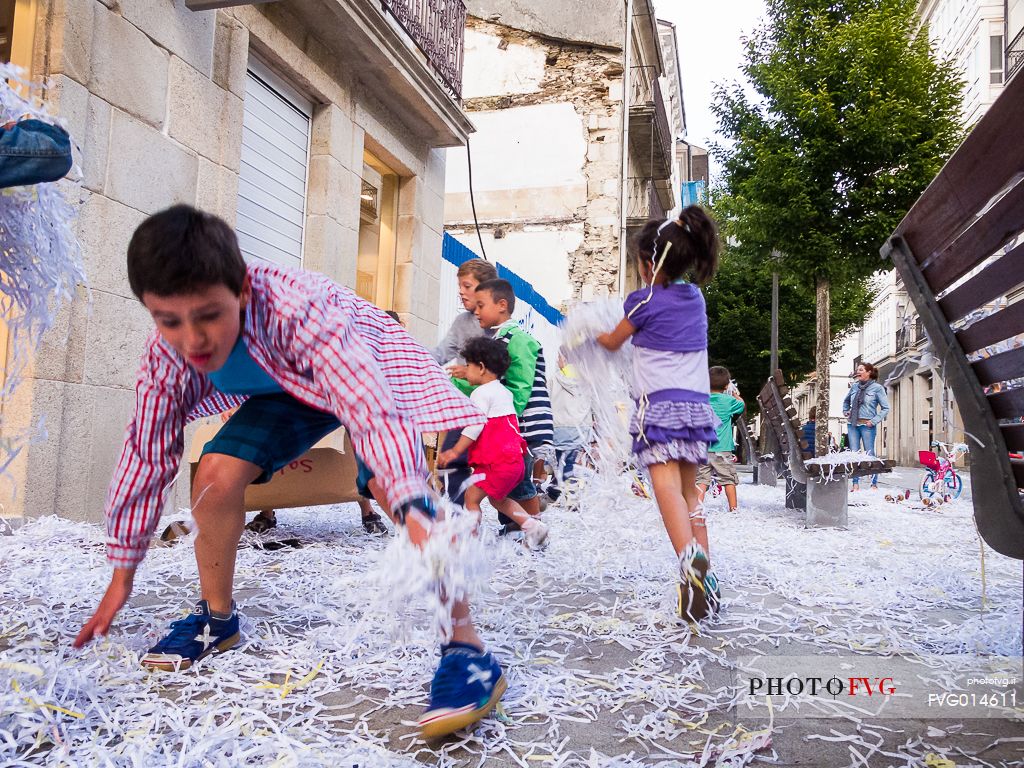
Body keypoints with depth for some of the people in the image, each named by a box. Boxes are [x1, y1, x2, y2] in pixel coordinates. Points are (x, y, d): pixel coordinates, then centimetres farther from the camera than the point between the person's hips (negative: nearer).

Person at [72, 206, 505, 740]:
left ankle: (465, 647, -27)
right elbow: (146, 452, -11)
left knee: (399, 478, -32)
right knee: (215, 475, -12)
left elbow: (373, 408, -54)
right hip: (289, 388, 6)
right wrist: (121, 573, -4)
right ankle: (216, 618, 14)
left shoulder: (297, 306, -42)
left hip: (366, 370, -5)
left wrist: (416, 515, -69)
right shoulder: (168, 354, -22)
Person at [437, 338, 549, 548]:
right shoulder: (504, 392, 18)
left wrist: (454, 452, -16)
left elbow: (474, 427, -18)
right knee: (497, 499, 21)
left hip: (496, 463, -10)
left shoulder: (481, 393, -10)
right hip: (514, 459, 10)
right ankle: (533, 526, 13)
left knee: (471, 497, 0)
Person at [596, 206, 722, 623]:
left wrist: (597, 335, 35)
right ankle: (705, 575, 14)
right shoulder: (695, 297, 12)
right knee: (690, 491, 14)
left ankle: (689, 557, -41)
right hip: (697, 403, 7)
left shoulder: (645, 302, -3)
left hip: (659, 405, -6)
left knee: (667, 487, -19)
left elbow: (614, 342, 14)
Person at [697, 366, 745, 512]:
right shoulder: (729, 400, -6)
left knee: (702, 479, 4)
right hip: (722, 449, -2)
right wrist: (736, 394, 31)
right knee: (729, 479, 9)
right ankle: (733, 507, 16)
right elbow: (743, 406, 13)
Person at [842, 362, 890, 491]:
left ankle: (874, 484, 7)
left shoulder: (877, 388, -4)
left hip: (867, 425, -5)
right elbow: (846, 401, 28)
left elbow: (885, 408, -4)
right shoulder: (854, 386, 9)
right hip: (852, 424, 5)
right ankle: (856, 484, 7)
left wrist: (874, 421, -11)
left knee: (870, 454, -2)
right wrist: (846, 412, 13)